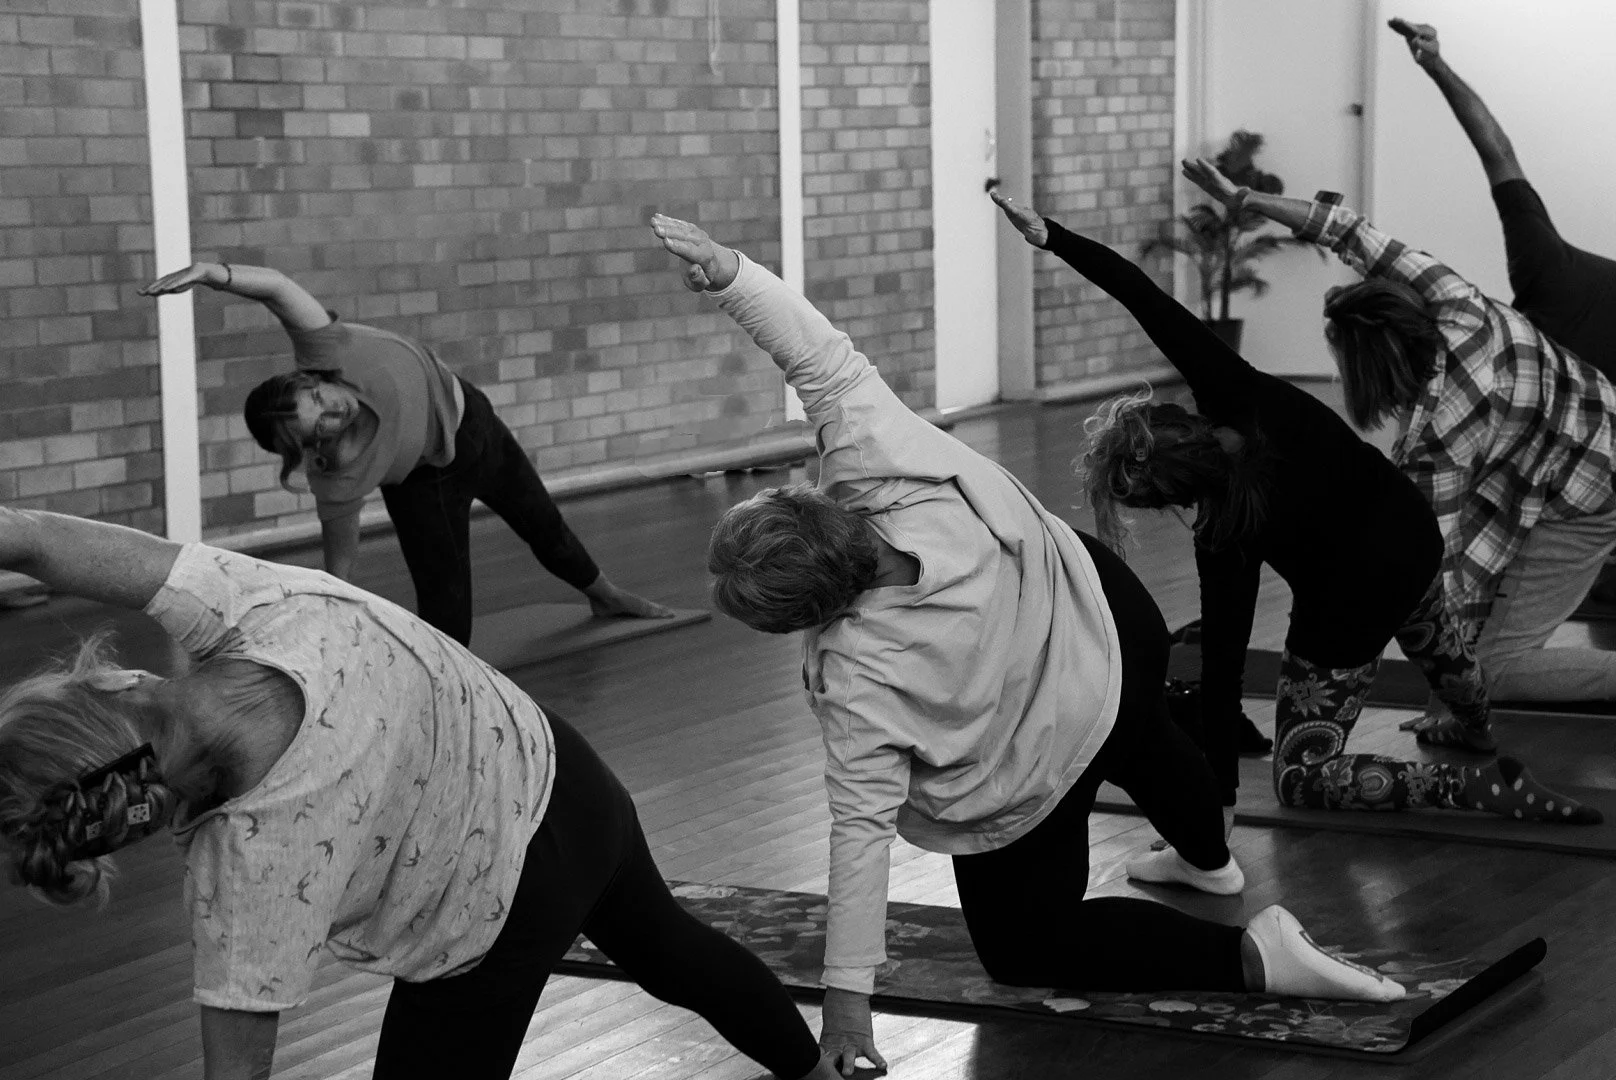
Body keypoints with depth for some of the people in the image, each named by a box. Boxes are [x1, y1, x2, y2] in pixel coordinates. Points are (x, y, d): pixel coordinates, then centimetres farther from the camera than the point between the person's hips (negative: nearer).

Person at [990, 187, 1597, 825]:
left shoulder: (1221, 538, -30)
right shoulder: (1242, 400, -25)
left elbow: (1222, 666, -26)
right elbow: (1151, 300, -27)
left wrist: (1218, 795, -20)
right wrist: (1054, 236, -23)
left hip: (1351, 599, -7)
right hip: (1413, 531, 7)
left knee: (1301, 781, 8)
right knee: (1428, 629, 42)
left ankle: (1483, 789, -8)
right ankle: (1475, 728, 70)